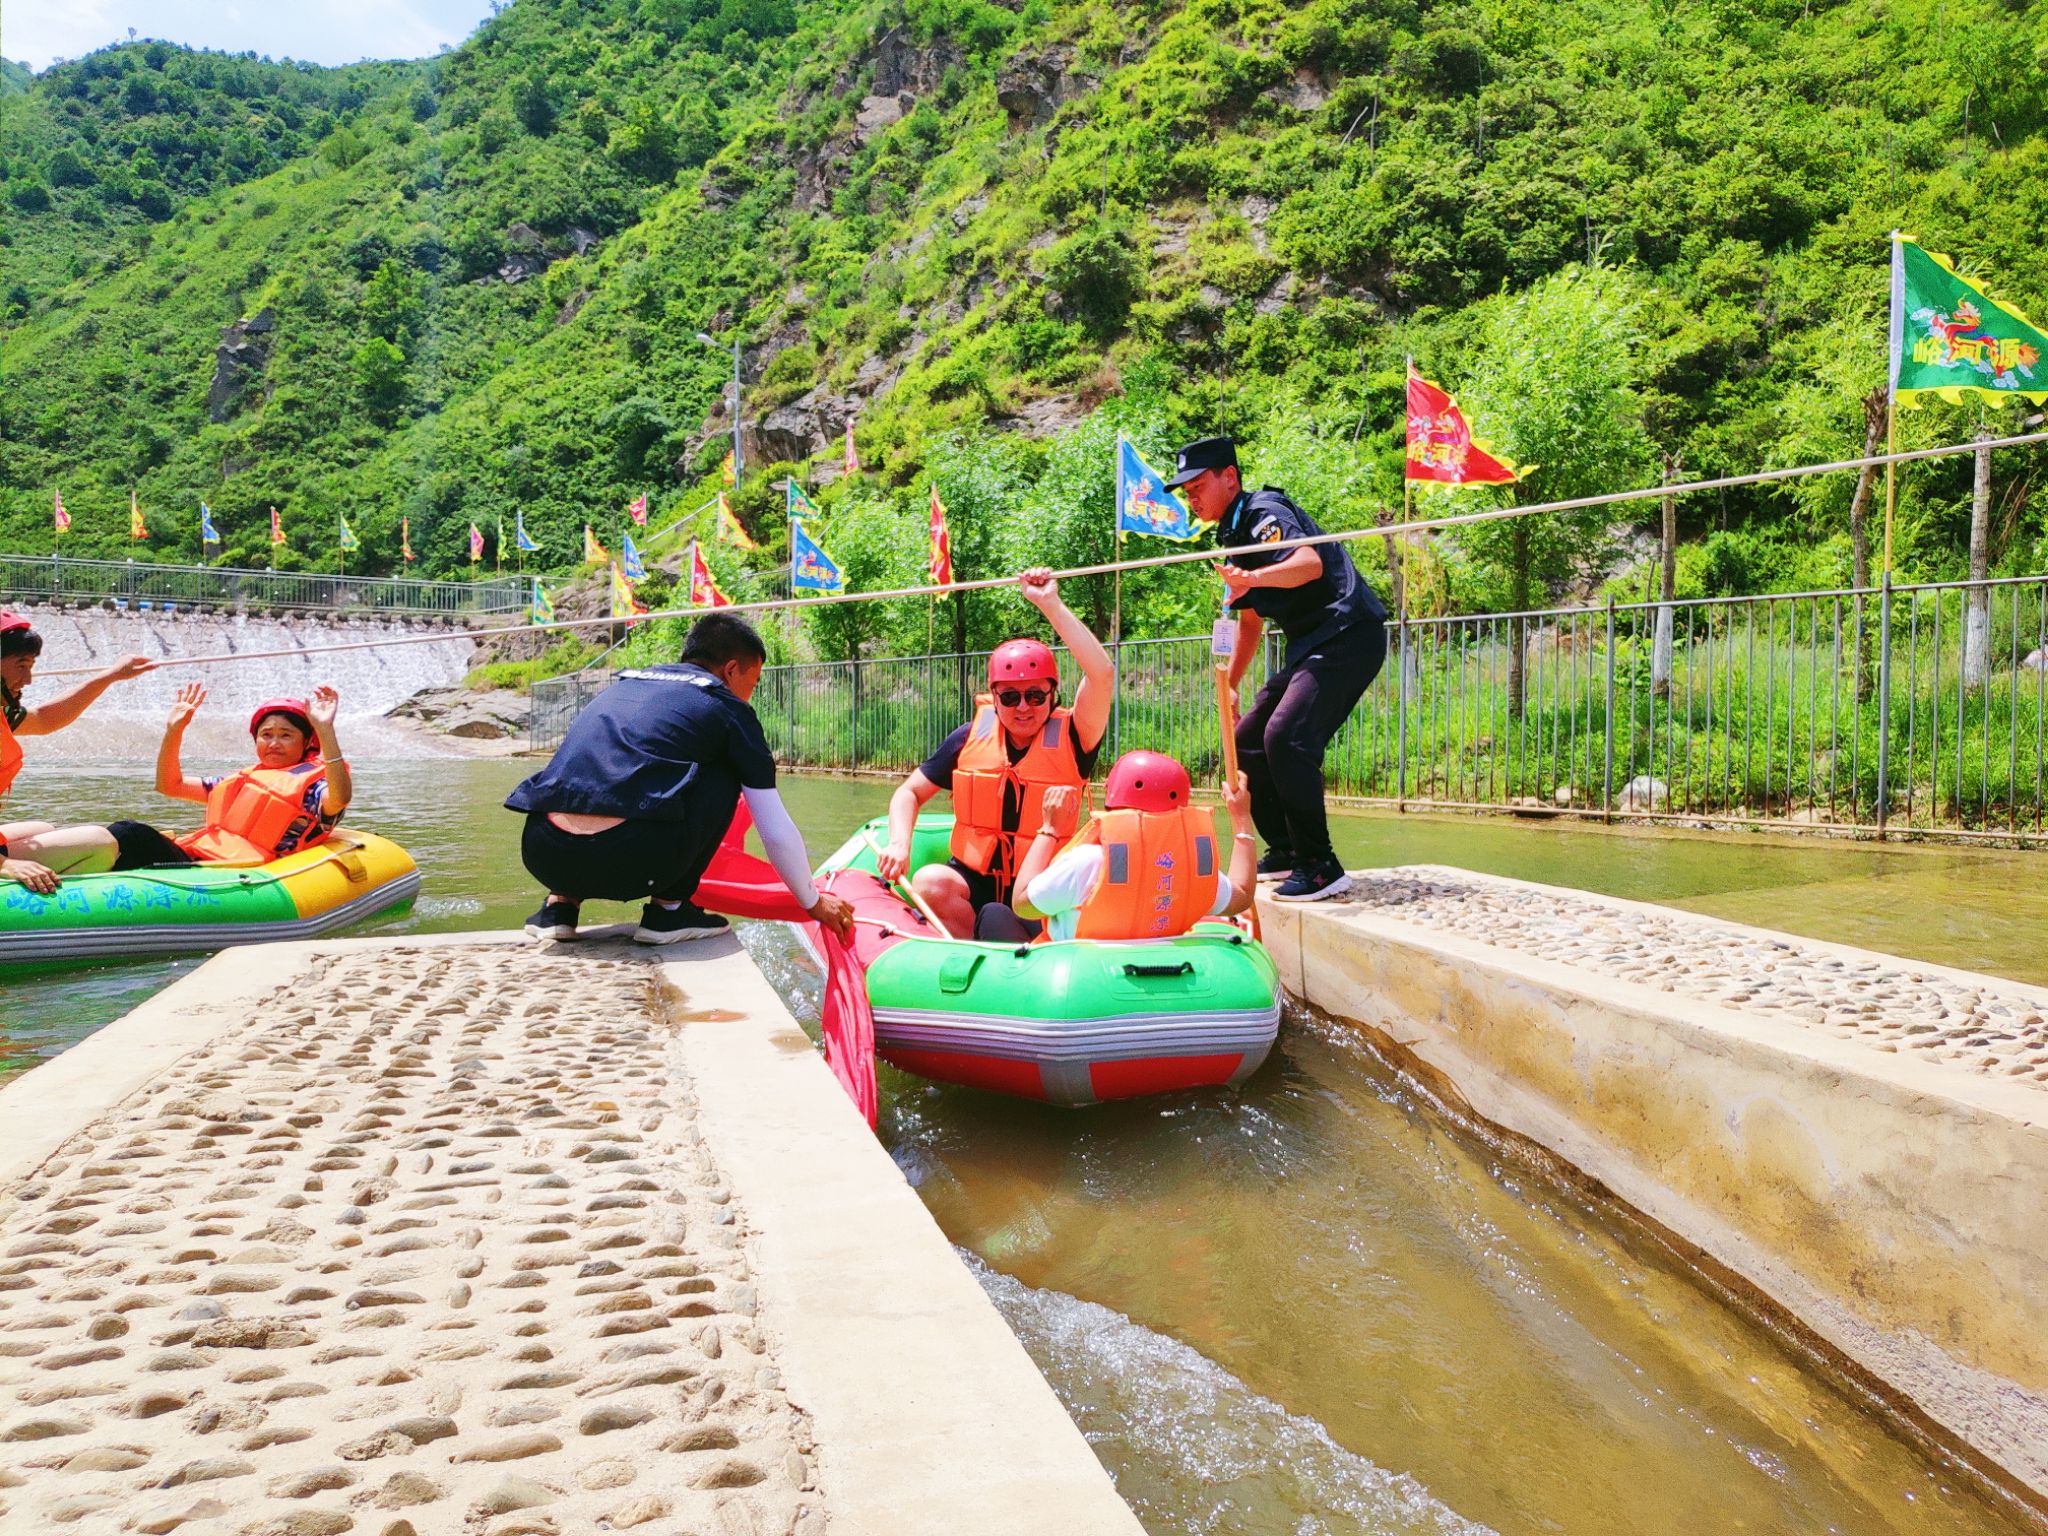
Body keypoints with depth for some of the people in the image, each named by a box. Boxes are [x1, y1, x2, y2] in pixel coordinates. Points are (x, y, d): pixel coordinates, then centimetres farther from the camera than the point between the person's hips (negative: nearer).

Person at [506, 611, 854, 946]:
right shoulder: (727, 706, 13)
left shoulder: (624, 684, 30)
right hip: (632, 862, -6)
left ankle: (561, 902, 21)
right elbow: (777, 831, 15)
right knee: (725, 775, 19)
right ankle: (669, 908, 14)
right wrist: (814, 902, 32)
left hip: (541, 856, 6)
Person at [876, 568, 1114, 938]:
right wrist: (899, 843, -12)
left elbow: (1102, 673, -24)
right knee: (930, 882, -30)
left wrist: (1050, 604, -21)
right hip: (972, 883, 2)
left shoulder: (1070, 738, -7)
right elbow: (909, 793, 8)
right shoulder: (971, 737, 0)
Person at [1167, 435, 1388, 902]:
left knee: (1286, 736, -24)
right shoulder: (1234, 533, 20)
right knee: (1248, 740, 12)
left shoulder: (1263, 511, -10)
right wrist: (1229, 684, 26)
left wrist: (1253, 577, -47)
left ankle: (1321, 867, -19)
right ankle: (1285, 852, 21)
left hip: (1348, 635, -11)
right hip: (1311, 646, 11)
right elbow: (1251, 619, 28)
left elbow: (1311, 563, -30)